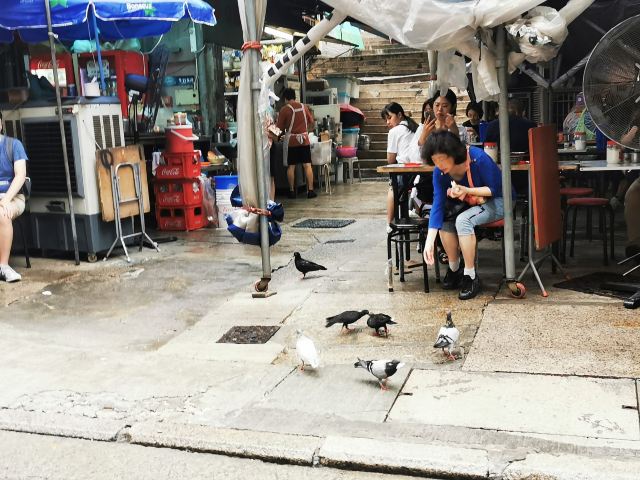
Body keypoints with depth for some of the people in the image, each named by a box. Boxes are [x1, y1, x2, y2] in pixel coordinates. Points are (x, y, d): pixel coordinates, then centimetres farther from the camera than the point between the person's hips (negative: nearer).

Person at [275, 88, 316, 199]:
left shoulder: (284, 109, -8)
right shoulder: (304, 107, 5)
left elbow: (279, 127, -5)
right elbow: (311, 122, 15)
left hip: (291, 141, -3)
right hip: (304, 140, 3)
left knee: (291, 166, 4)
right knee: (307, 165, 2)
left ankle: (292, 191, 7)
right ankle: (310, 190, 1)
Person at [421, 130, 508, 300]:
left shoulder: (478, 158, -29)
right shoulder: (440, 172, -14)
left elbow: (494, 189, -19)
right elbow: (438, 205, -18)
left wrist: (466, 190, -36)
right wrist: (429, 242, -28)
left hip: (497, 202, -6)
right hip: (472, 203, 6)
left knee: (463, 220, -31)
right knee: (444, 219, -18)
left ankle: (470, 277, -19)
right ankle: (454, 270, 2)